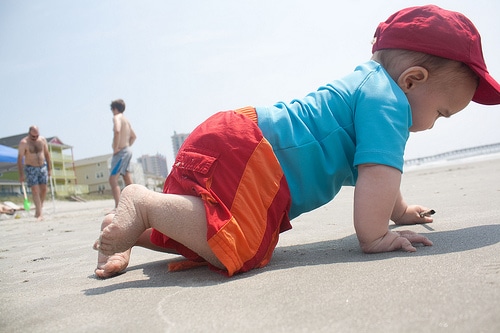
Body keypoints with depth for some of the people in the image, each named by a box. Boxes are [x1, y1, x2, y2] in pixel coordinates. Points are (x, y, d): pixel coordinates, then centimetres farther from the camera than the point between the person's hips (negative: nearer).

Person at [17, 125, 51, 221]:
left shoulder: (42, 140, -2)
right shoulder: (23, 142, -13)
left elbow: (47, 154, 7)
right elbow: (20, 158, -12)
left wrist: (49, 169, 7)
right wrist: (21, 174, -15)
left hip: (42, 166, 4)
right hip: (30, 169, -4)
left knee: (43, 189, 2)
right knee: (35, 190, -9)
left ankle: (40, 207, 22)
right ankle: (40, 214, -6)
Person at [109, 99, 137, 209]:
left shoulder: (117, 117, -8)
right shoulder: (126, 119, 19)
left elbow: (117, 131, -28)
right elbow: (133, 136, 29)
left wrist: (116, 147, -22)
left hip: (121, 152, -9)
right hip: (127, 151, 9)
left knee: (113, 179, -13)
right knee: (128, 182, 11)